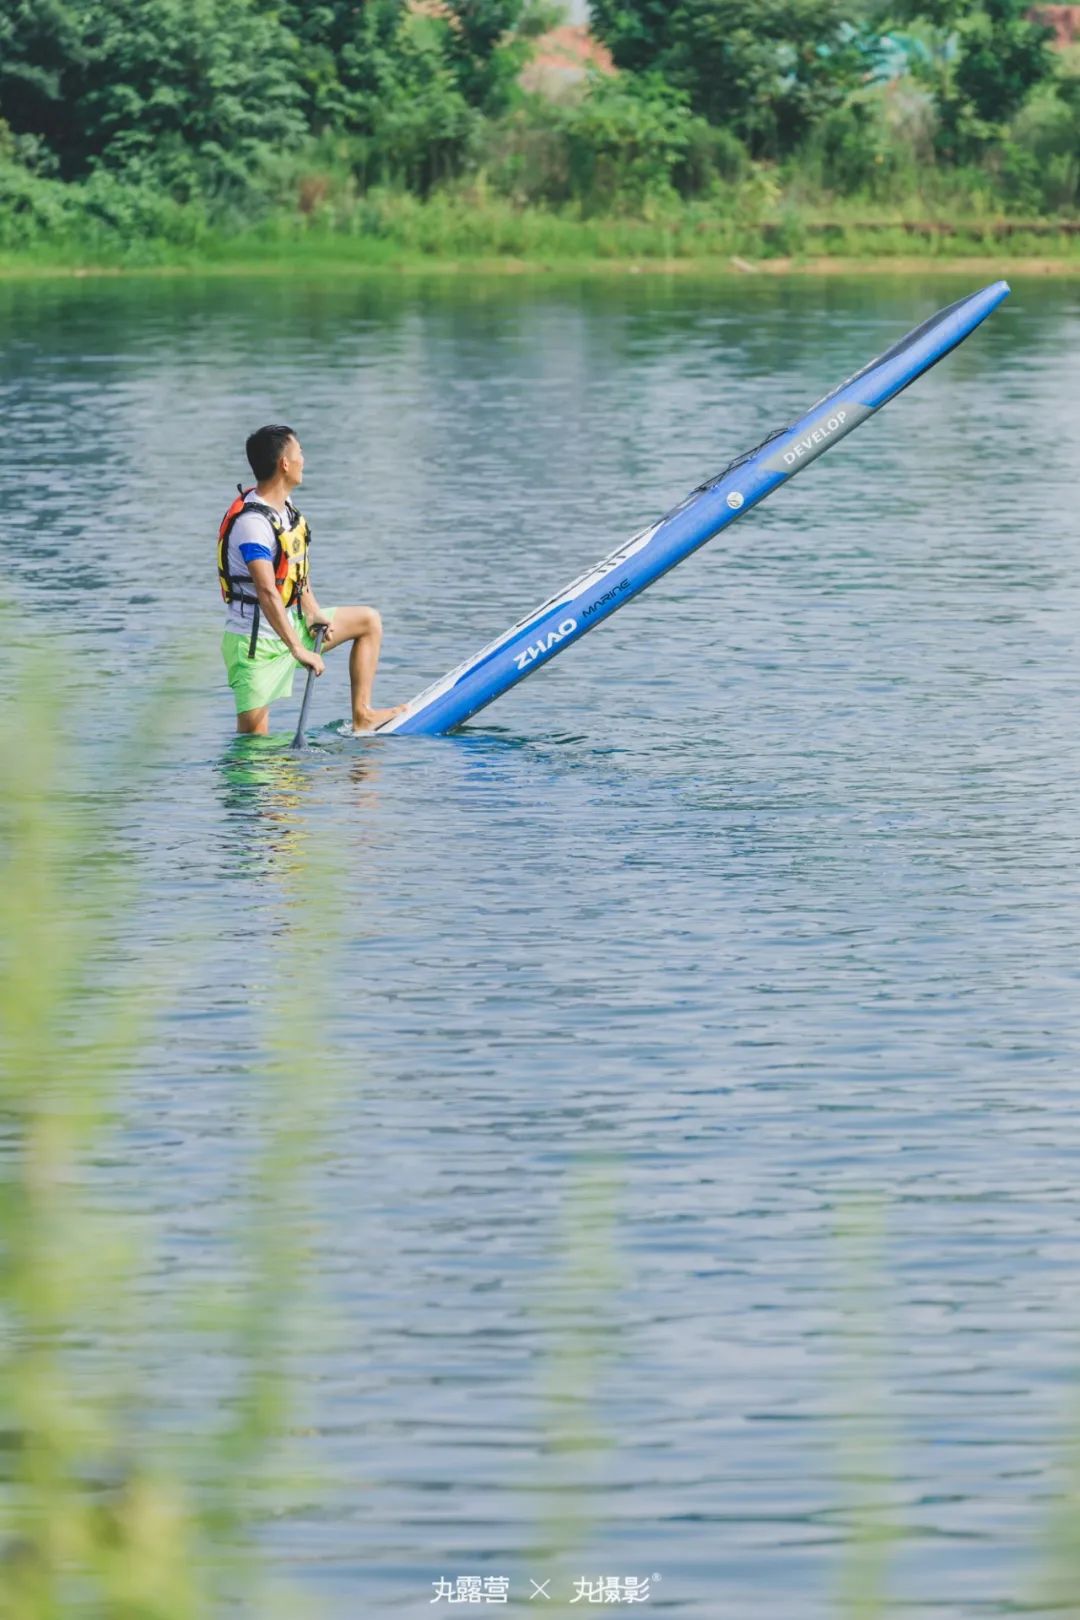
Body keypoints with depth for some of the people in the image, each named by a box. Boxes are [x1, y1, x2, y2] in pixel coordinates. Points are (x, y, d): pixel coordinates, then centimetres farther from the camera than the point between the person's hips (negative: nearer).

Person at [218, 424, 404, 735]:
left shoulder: (284, 506, 5)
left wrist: (313, 612, -3)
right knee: (254, 741, -13)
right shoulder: (252, 522, -26)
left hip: (290, 624, 10)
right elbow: (267, 592, -33)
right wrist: (298, 650, -37)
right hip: (256, 642, -10)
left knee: (369, 621, 15)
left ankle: (361, 717, 15)